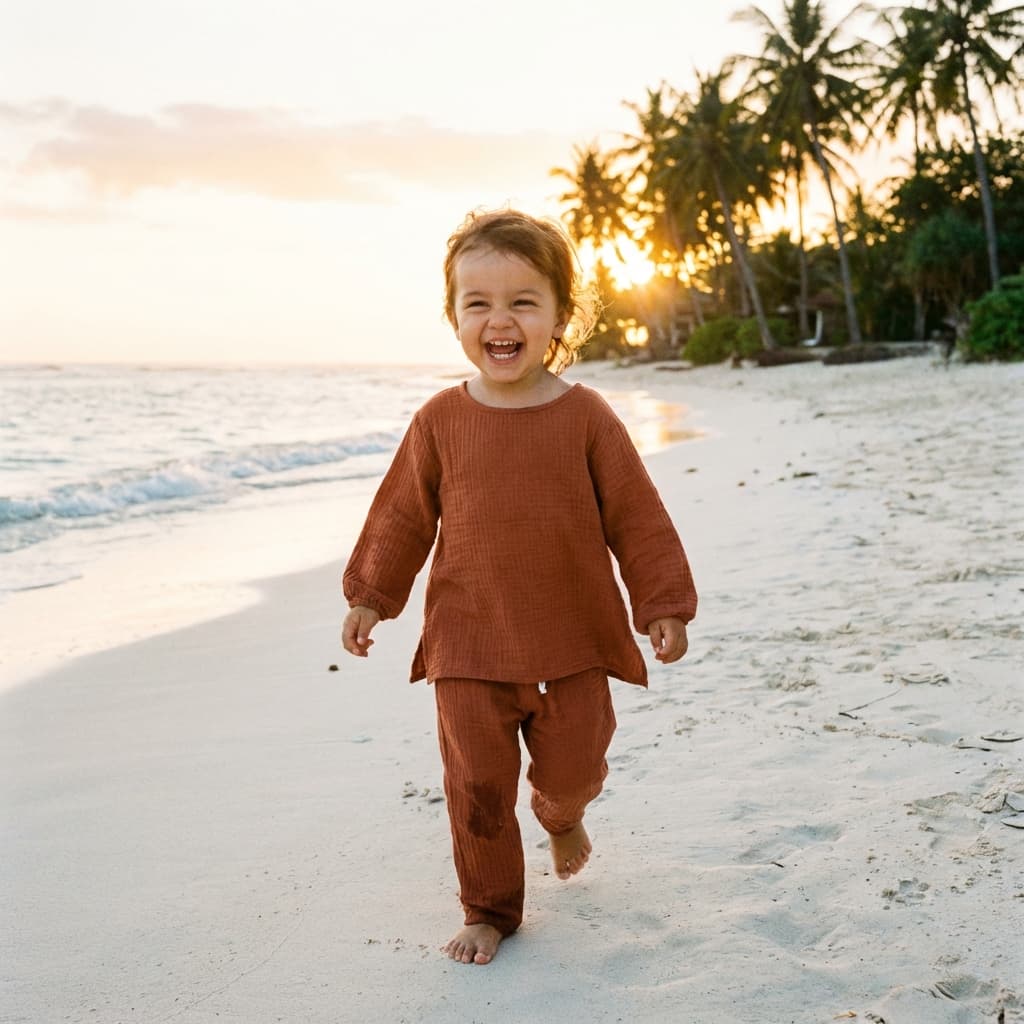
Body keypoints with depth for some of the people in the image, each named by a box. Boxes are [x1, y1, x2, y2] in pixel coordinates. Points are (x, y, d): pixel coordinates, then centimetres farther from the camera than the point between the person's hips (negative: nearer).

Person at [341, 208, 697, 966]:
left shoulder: (585, 416, -7)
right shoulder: (441, 420, -4)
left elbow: (636, 516, -2)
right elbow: (403, 515, 7)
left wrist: (664, 604, -2)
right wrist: (371, 595, 9)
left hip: (573, 639, 0)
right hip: (469, 644, 0)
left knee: (572, 770, 13)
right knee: (477, 785, 5)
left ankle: (561, 815, 50)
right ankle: (489, 909, 27)